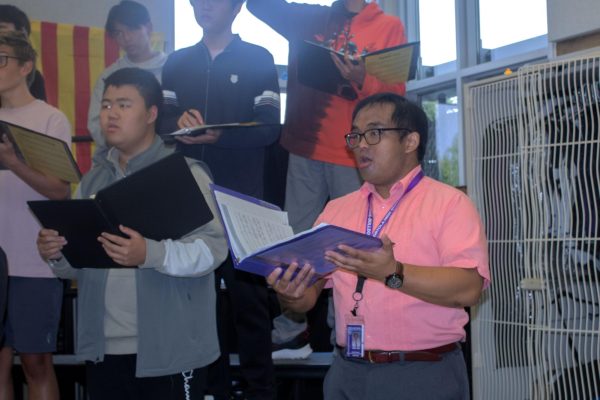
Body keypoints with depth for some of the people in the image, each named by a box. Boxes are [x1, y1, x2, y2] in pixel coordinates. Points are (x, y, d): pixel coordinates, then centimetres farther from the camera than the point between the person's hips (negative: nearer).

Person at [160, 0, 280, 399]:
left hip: (242, 200, -3)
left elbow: (269, 127, -6)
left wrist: (218, 135, -22)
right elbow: (162, 122, 7)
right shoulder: (177, 63, 15)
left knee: (249, 298, -2)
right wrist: (181, 122, -17)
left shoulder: (259, 59, 4)